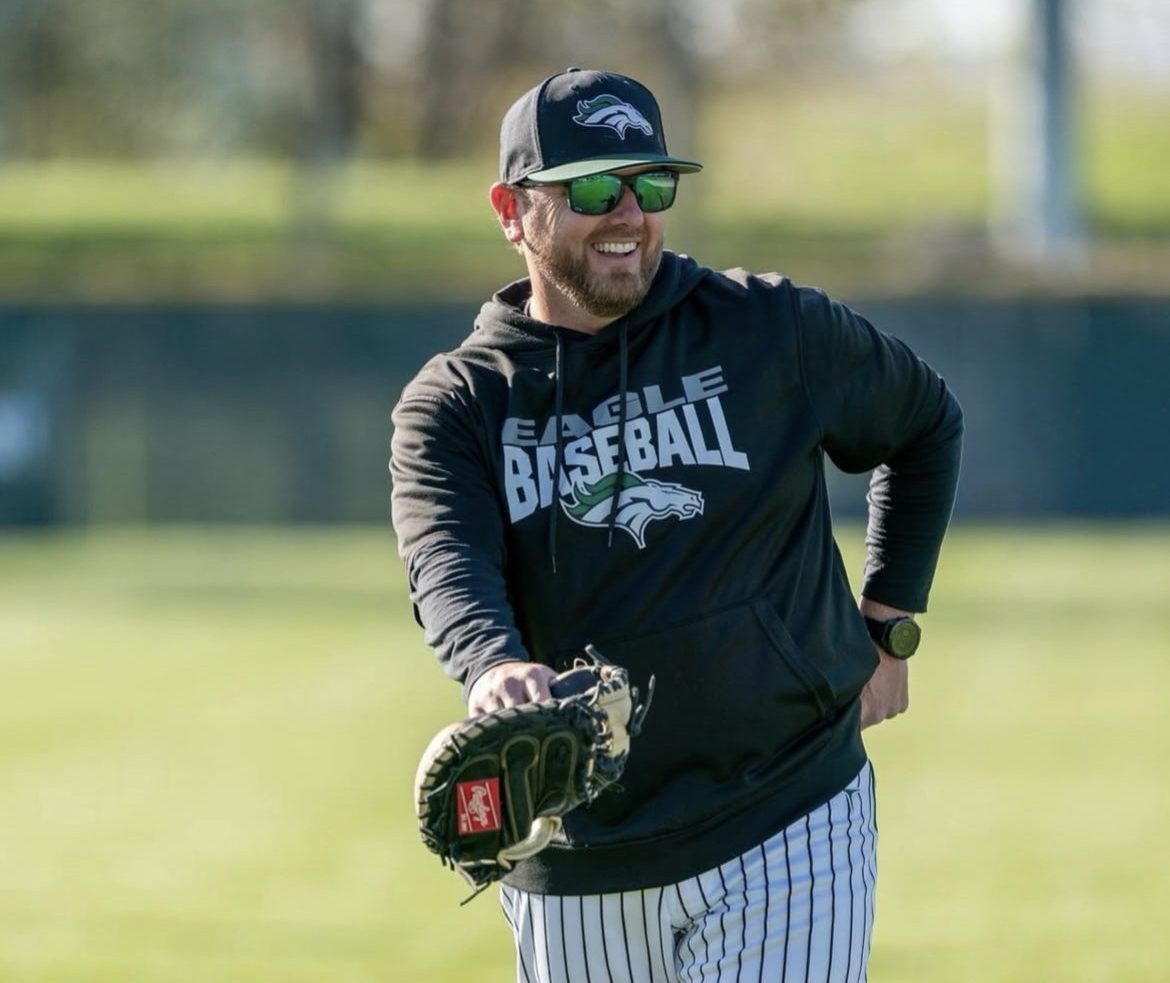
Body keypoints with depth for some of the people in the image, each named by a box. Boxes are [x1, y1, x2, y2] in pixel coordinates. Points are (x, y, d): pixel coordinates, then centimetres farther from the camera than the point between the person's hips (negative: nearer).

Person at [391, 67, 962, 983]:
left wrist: (887, 626, 12)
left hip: (786, 840, -2)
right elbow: (448, 571, -20)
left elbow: (926, 423, 20)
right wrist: (495, 668, -43)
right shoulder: (455, 405, 0)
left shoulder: (773, 331, 1)